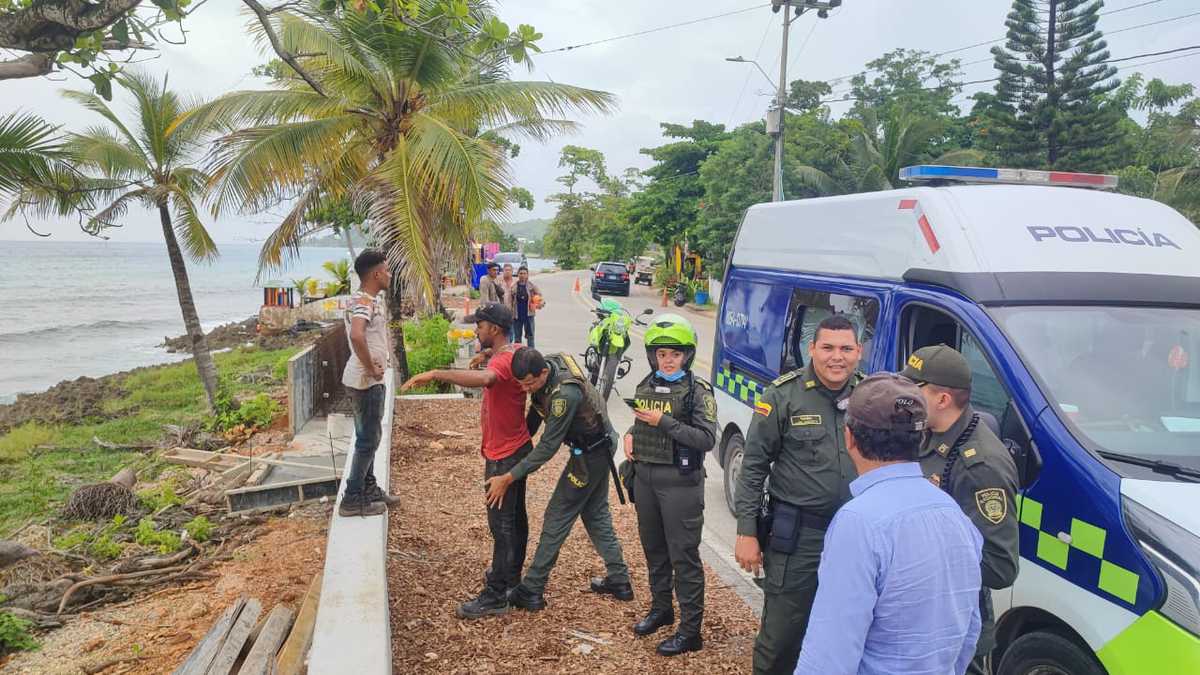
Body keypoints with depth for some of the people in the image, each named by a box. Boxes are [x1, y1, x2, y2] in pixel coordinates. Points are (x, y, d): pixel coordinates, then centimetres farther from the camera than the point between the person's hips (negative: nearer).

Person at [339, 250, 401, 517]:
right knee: (368, 439, -2)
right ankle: (352, 499, 6)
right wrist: (371, 368, -28)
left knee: (370, 435, 18)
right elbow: (356, 335, -40)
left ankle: (369, 488, 31)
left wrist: (386, 354, 16)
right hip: (365, 381, -10)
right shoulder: (362, 302, -21)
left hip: (374, 379, 10)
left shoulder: (375, 299, 9)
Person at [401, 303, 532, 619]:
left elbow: (484, 378, -50)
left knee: (502, 524, -4)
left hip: (505, 456, -10)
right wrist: (488, 354, 17)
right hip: (515, 449, 10)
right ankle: (511, 575, 35)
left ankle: (495, 596, 4)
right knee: (515, 516, 20)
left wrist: (435, 374, -52)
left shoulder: (503, 360, -25)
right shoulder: (515, 351, 5)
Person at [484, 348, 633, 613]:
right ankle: (619, 581, 28)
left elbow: (548, 447, -29)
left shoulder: (565, 394, -35)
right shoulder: (548, 363, -10)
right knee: (596, 514, 18)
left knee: (557, 517, -1)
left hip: (590, 454, -9)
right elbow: (536, 408, 7)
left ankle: (531, 591, 8)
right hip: (598, 446, 9)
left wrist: (508, 478, -25)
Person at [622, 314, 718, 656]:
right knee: (653, 548, 18)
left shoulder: (698, 391, -11)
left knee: (684, 556, 0)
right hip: (644, 476, 6)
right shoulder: (645, 386, 8)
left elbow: (707, 439, -18)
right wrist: (630, 435, 1)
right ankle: (661, 609, 37)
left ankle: (690, 631, 9)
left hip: (679, 481, -6)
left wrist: (664, 422, -22)